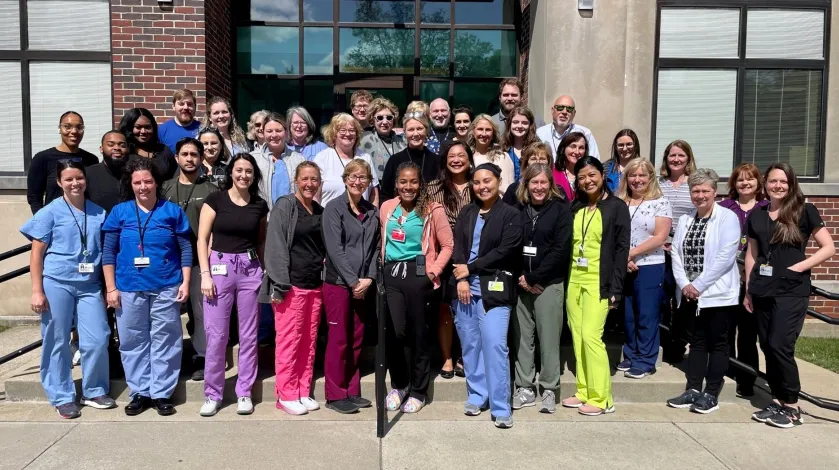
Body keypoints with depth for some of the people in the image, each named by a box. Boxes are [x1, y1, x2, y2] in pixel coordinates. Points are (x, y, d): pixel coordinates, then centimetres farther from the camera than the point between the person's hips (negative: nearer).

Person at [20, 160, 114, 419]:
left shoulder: (98, 213, 7)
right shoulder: (51, 212, -1)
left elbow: (106, 251, 12)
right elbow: (36, 254, -1)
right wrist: (37, 290, -6)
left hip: (90, 285, 3)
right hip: (56, 284, -2)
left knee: (97, 340, 1)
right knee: (57, 343, 5)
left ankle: (95, 391, 21)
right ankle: (62, 398, 19)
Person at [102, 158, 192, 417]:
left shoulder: (172, 211, 2)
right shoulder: (119, 212, 4)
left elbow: (185, 250, 3)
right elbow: (108, 253, 4)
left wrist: (185, 283, -4)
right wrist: (111, 288, -1)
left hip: (166, 288, -1)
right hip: (129, 289, 1)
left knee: (165, 342, 4)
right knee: (133, 342, 8)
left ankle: (162, 394, 15)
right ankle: (140, 393, 22)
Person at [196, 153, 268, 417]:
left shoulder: (260, 205, 8)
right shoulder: (215, 199, 0)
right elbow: (202, 239, -3)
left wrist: (266, 271, 8)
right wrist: (205, 274, -11)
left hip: (250, 270, 3)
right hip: (220, 267, -2)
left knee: (248, 334, 6)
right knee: (216, 334, -1)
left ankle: (244, 393, 17)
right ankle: (212, 394, 13)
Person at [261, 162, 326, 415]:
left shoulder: (321, 212, 14)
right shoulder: (284, 206, -5)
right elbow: (275, 247, -11)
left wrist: (325, 280, 9)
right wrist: (279, 285, -17)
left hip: (315, 286, 6)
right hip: (291, 285, -6)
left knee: (309, 341, 10)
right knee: (289, 340, -2)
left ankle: (303, 392, 20)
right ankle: (286, 395, 10)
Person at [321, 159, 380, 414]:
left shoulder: (373, 212, 11)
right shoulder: (334, 207, -5)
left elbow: (375, 247, 9)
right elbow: (335, 248, -12)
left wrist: (369, 278, -5)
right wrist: (353, 281, -15)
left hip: (363, 285, 5)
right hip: (338, 283, -5)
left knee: (357, 339, 10)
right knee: (338, 339, -1)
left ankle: (352, 391, 21)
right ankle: (335, 395, 9)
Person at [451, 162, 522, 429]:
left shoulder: (510, 215, 0)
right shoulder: (466, 213, 14)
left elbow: (505, 251, -10)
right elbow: (456, 246, 5)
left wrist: (469, 268, -10)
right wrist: (461, 278, -10)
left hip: (493, 288, -4)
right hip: (464, 286, 4)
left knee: (495, 346, -9)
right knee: (470, 344, 9)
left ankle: (500, 408, -2)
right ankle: (476, 396, 23)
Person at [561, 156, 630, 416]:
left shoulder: (616, 207, -3)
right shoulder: (574, 207, 11)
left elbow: (621, 249, -7)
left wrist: (615, 289, -12)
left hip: (598, 282, -5)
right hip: (574, 280, 6)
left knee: (590, 336, -10)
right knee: (577, 337, 8)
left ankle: (601, 398, 2)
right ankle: (583, 391, 19)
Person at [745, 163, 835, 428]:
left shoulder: (804, 211, -2)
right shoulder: (756, 214, 10)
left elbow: (829, 248, -3)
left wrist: (799, 267, -14)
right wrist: (748, 289, 11)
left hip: (792, 290, -5)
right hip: (762, 290, 5)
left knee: (780, 346, -9)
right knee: (767, 347, 7)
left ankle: (792, 406, 6)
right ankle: (778, 401, 18)